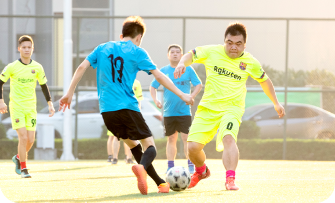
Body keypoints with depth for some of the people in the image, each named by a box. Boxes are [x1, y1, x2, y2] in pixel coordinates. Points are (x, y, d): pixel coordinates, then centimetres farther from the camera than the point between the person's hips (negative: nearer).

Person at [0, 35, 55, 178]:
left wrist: (50, 104, 7)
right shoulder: (12, 67, -6)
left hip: (31, 107, 3)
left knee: (30, 139, 0)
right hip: (16, 107, -3)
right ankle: (23, 169, -4)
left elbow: (43, 86, 14)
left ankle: (18, 158, 30)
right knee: (23, 137, -15)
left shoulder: (37, 68, 3)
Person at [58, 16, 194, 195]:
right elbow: (159, 76, -2)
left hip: (106, 109, 5)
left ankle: (160, 182, 18)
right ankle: (142, 167, -38)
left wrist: (69, 93, 14)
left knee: (132, 143, 21)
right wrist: (181, 95, 2)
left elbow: (81, 67, 8)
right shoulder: (137, 52, 3)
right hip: (128, 106, -5)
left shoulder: (102, 48, 14)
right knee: (149, 145, -3)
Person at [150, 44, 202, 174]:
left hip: (184, 111, -2)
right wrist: (155, 100, -4)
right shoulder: (163, 71, 6)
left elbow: (198, 84, 5)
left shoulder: (188, 69, 1)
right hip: (168, 112, 2)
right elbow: (153, 87, 12)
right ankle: (170, 166, 11)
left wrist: (191, 96, -11)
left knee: (186, 138, -8)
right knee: (171, 139, 7)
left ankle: (191, 165, -3)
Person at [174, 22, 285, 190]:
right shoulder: (212, 52, -3)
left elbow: (264, 81, 16)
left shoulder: (250, 63, -1)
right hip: (207, 107, 2)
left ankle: (230, 179, -36)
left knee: (228, 138, -33)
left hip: (232, 108, -2)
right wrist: (182, 64, -12)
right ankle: (201, 171, 27)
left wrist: (276, 104, 24)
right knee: (193, 146, -6)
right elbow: (191, 55, 11)